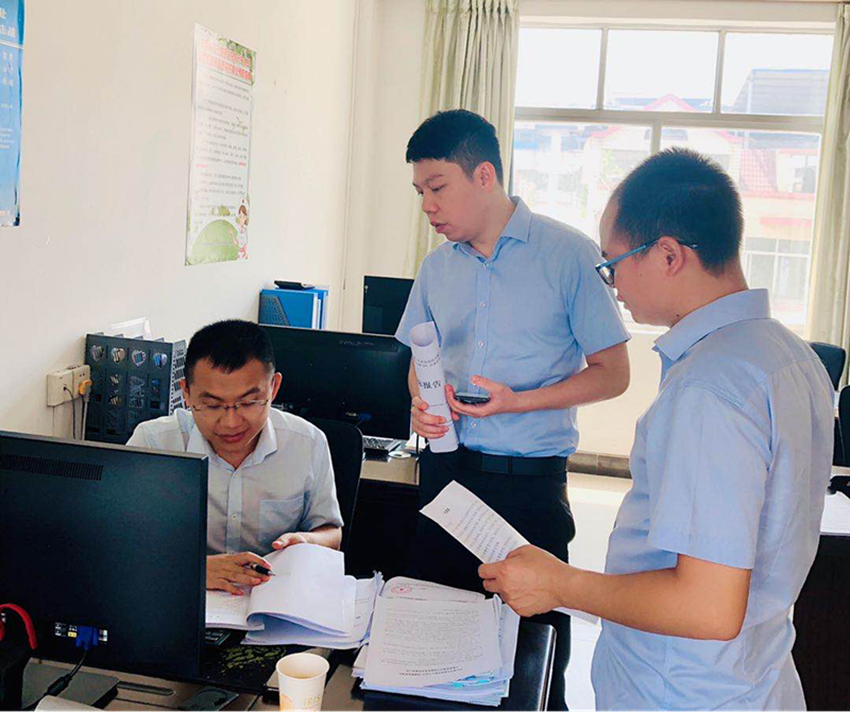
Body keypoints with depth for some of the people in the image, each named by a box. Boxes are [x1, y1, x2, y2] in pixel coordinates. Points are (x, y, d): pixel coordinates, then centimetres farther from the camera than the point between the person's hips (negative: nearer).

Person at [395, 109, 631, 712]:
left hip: (528, 480, -4)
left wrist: (516, 402, -18)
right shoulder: (438, 267, 9)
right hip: (445, 468, 5)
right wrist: (421, 403, -2)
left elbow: (613, 374, -6)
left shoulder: (571, 255, -8)